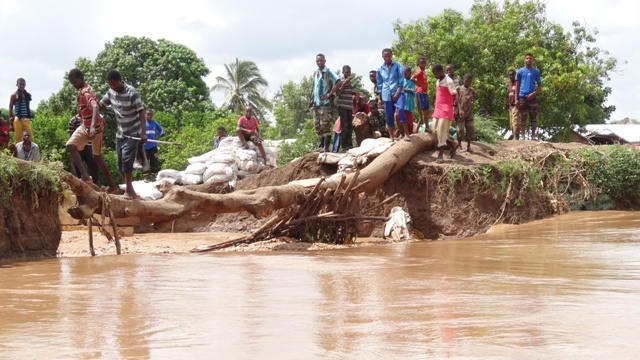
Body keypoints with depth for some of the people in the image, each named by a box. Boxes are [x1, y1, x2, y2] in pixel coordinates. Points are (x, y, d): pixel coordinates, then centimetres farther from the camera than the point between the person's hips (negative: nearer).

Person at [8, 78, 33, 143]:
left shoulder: (28, 95, 14)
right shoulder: (14, 95, 4)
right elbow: (10, 109, 4)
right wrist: (10, 123, -1)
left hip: (26, 119, 3)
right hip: (17, 120, -3)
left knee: (30, 138, -7)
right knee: (18, 139, -1)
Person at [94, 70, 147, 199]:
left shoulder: (132, 93, -19)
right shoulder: (111, 92, -1)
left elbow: (141, 113, -22)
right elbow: (98, 107, 7)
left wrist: (143, 133, -32)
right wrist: (93, 126, -6)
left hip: (133, 133, -7)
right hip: (120, 133, 7)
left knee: (126, 160, -17)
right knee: (120, 164, 7)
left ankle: (129, 190, -10)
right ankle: (129, 190, 17)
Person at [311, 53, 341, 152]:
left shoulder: (328, 72, -5)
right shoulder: (315, 73, 16)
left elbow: (339, 83, -14)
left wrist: (329, 94, -14)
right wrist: (313, 100, 13)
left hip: (326, 103, -7)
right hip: (316, 103, 7)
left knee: (325, 125, -10)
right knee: (317, 126, 8)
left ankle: (326, 147, -9)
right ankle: (320, 146, 14)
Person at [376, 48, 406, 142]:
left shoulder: (397, 66, 3)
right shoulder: (380, 69, 11)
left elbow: (401, 80, -3)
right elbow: (379, 85, 15)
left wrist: (398, 92, -14)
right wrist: (379, 98, 12)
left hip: (397, 92, -4)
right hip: (386, 95, 4)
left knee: (400, 110, -26)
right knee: (389, 117, 4)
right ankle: (391, 137, 15)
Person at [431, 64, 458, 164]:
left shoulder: (448, 81, -11)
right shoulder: (438, 81, 14)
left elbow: (455, 96, -12)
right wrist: (435, 107, 16)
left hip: (446, 110, -8)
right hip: (437, 109, 8)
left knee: (441, 131, -11)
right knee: (435, 131, 7)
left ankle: (440, 155, -9)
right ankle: (451, 144, 24)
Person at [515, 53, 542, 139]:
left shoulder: (536, 72, 7)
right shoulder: (520, 71, 7)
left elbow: (539, 85, 7)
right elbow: (517, 85, 8)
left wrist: (534, 93, -11)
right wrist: (517, 99, 0)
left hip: (532, 97, 0)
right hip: (522, 96, 0)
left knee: (533, 117, 1)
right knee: (523, 117, 2)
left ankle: (533, 135, 5)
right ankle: (523, 135, 4)